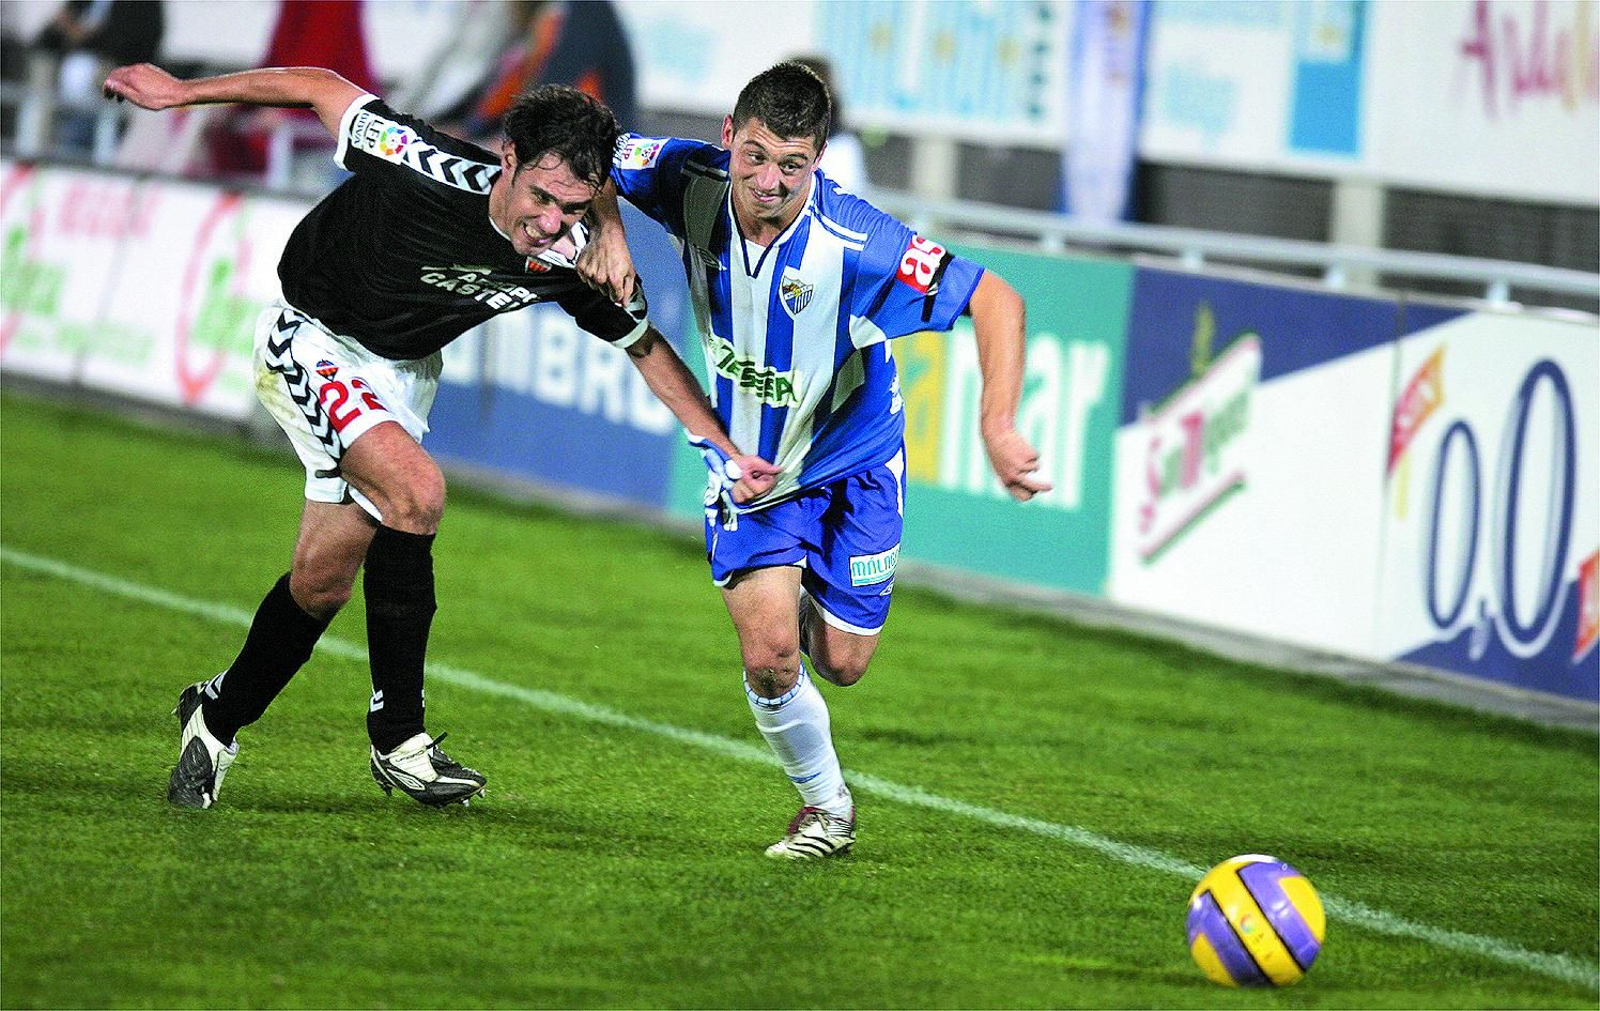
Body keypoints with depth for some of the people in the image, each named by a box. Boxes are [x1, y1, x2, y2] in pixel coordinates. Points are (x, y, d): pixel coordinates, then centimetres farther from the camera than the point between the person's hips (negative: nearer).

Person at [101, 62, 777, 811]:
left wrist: (727, 453, -3)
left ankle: (216, 716, 31)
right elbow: (324, 89, -20)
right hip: (311, 343, -5)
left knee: (323, 584, 6)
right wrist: (181, 92, -12)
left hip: (402, 374, 5)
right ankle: (397, 738, -19)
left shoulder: (570, 259, -19)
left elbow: (645, 346, -1)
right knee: (416, 489, -28)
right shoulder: (433, 174, -34)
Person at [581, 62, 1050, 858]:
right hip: (745, 462, 1)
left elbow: (995, 300, -29)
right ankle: (826, 806, 13)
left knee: (841, 663, 5)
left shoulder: (856, 244, -33)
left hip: (849, 464, -1)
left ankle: (813, 602, 43)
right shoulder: (693, 183, -22)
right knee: (769, 653, -14)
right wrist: (608, 231, -22)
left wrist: (997, 428, -38)